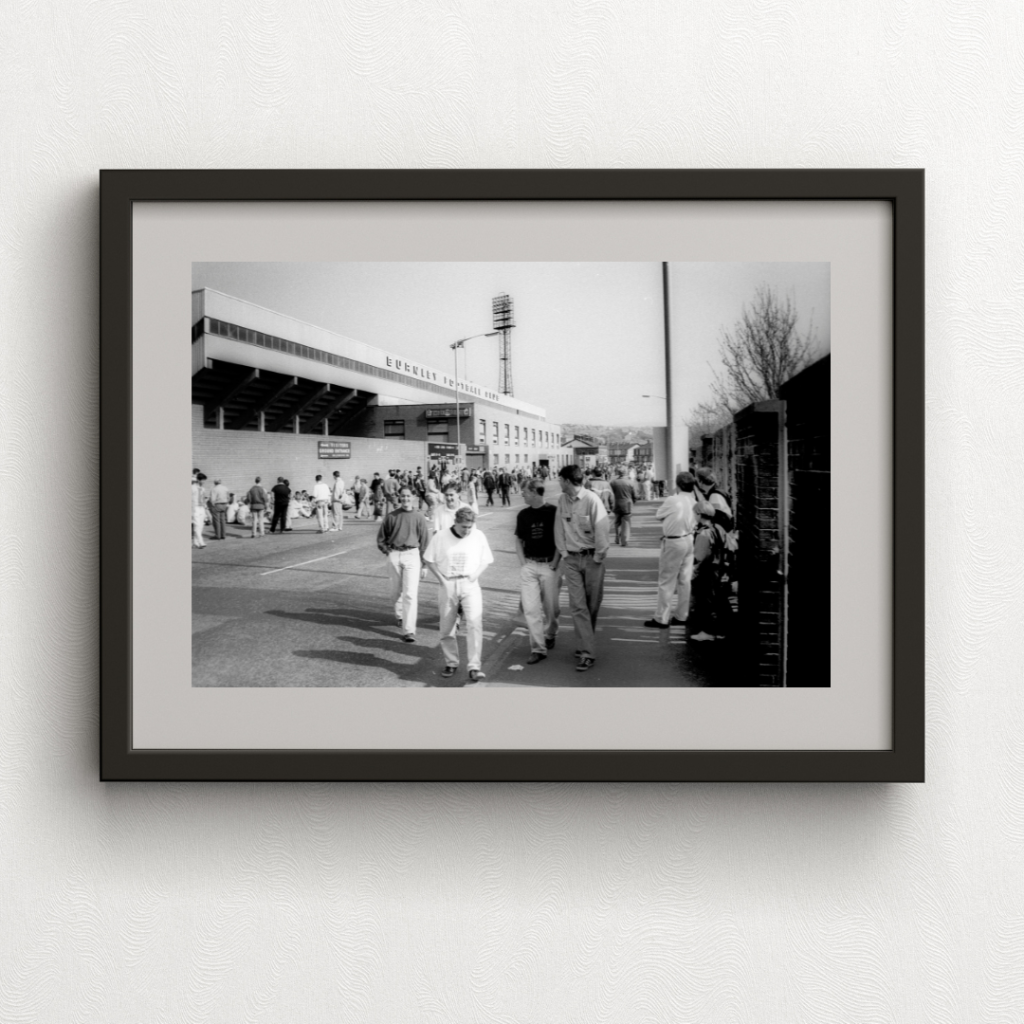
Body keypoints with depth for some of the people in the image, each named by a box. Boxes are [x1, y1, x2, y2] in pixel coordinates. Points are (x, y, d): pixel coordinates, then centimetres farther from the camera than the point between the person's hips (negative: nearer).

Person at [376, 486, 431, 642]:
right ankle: (399, 615, 42)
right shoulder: (391, 516, 4)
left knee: (410, 594, -10)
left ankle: (408, 630, -11)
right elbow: (381, 537, 16)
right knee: (396, 591, 14)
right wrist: (387, 551, 3)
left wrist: (424, 563, 4)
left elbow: (425, 540, 4)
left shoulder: (418, 517, 1)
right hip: (394, 555, 2)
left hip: (412, 555, -2)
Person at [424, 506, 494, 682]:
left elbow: (486, 560, 10)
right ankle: (451, 663, 26)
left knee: (475, 623, -16)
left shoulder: (478, 536, 0)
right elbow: (429, 560, 4)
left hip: (469, 584, -1)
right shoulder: (440, 537, -3)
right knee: (447, 627, 8)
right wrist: (441, 579, -3)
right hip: (448, 586, 1)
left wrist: (475, 575, -3)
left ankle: (474, 667, -13)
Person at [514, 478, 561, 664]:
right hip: (529, 565, 3)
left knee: (551, 606, 6)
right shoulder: (522, 514, 8)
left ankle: (549, 635, 34)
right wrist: (523, 563, 4)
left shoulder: (553, 512, -5)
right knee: (530, 608, -5)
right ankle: (538, 648, -1)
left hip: (549, 565, -3)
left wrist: (555, 563, -9)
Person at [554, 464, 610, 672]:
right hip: (571, 559, 4)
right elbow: (559, 527, 8)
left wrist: (598, 557, -11)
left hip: (592, 558, -3)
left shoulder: (591, 500, -14)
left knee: (592, 605, 7)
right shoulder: (562, 500, 1)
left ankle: (585, 645, 26)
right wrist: (563, 552, 3)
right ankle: (586, 653, -4)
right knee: (577, 605, -4)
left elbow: (601, 530, -14)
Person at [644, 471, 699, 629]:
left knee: (666, 582, 1)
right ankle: (681, 616, 23)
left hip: (674, 543, -6)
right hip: (689, 540, 7)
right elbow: (695, 521, 5)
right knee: (684, 580, 14)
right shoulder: (694, 501, 0)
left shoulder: (672, 500, -17)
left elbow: (658, 515, -2)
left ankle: (662, 619, 6)